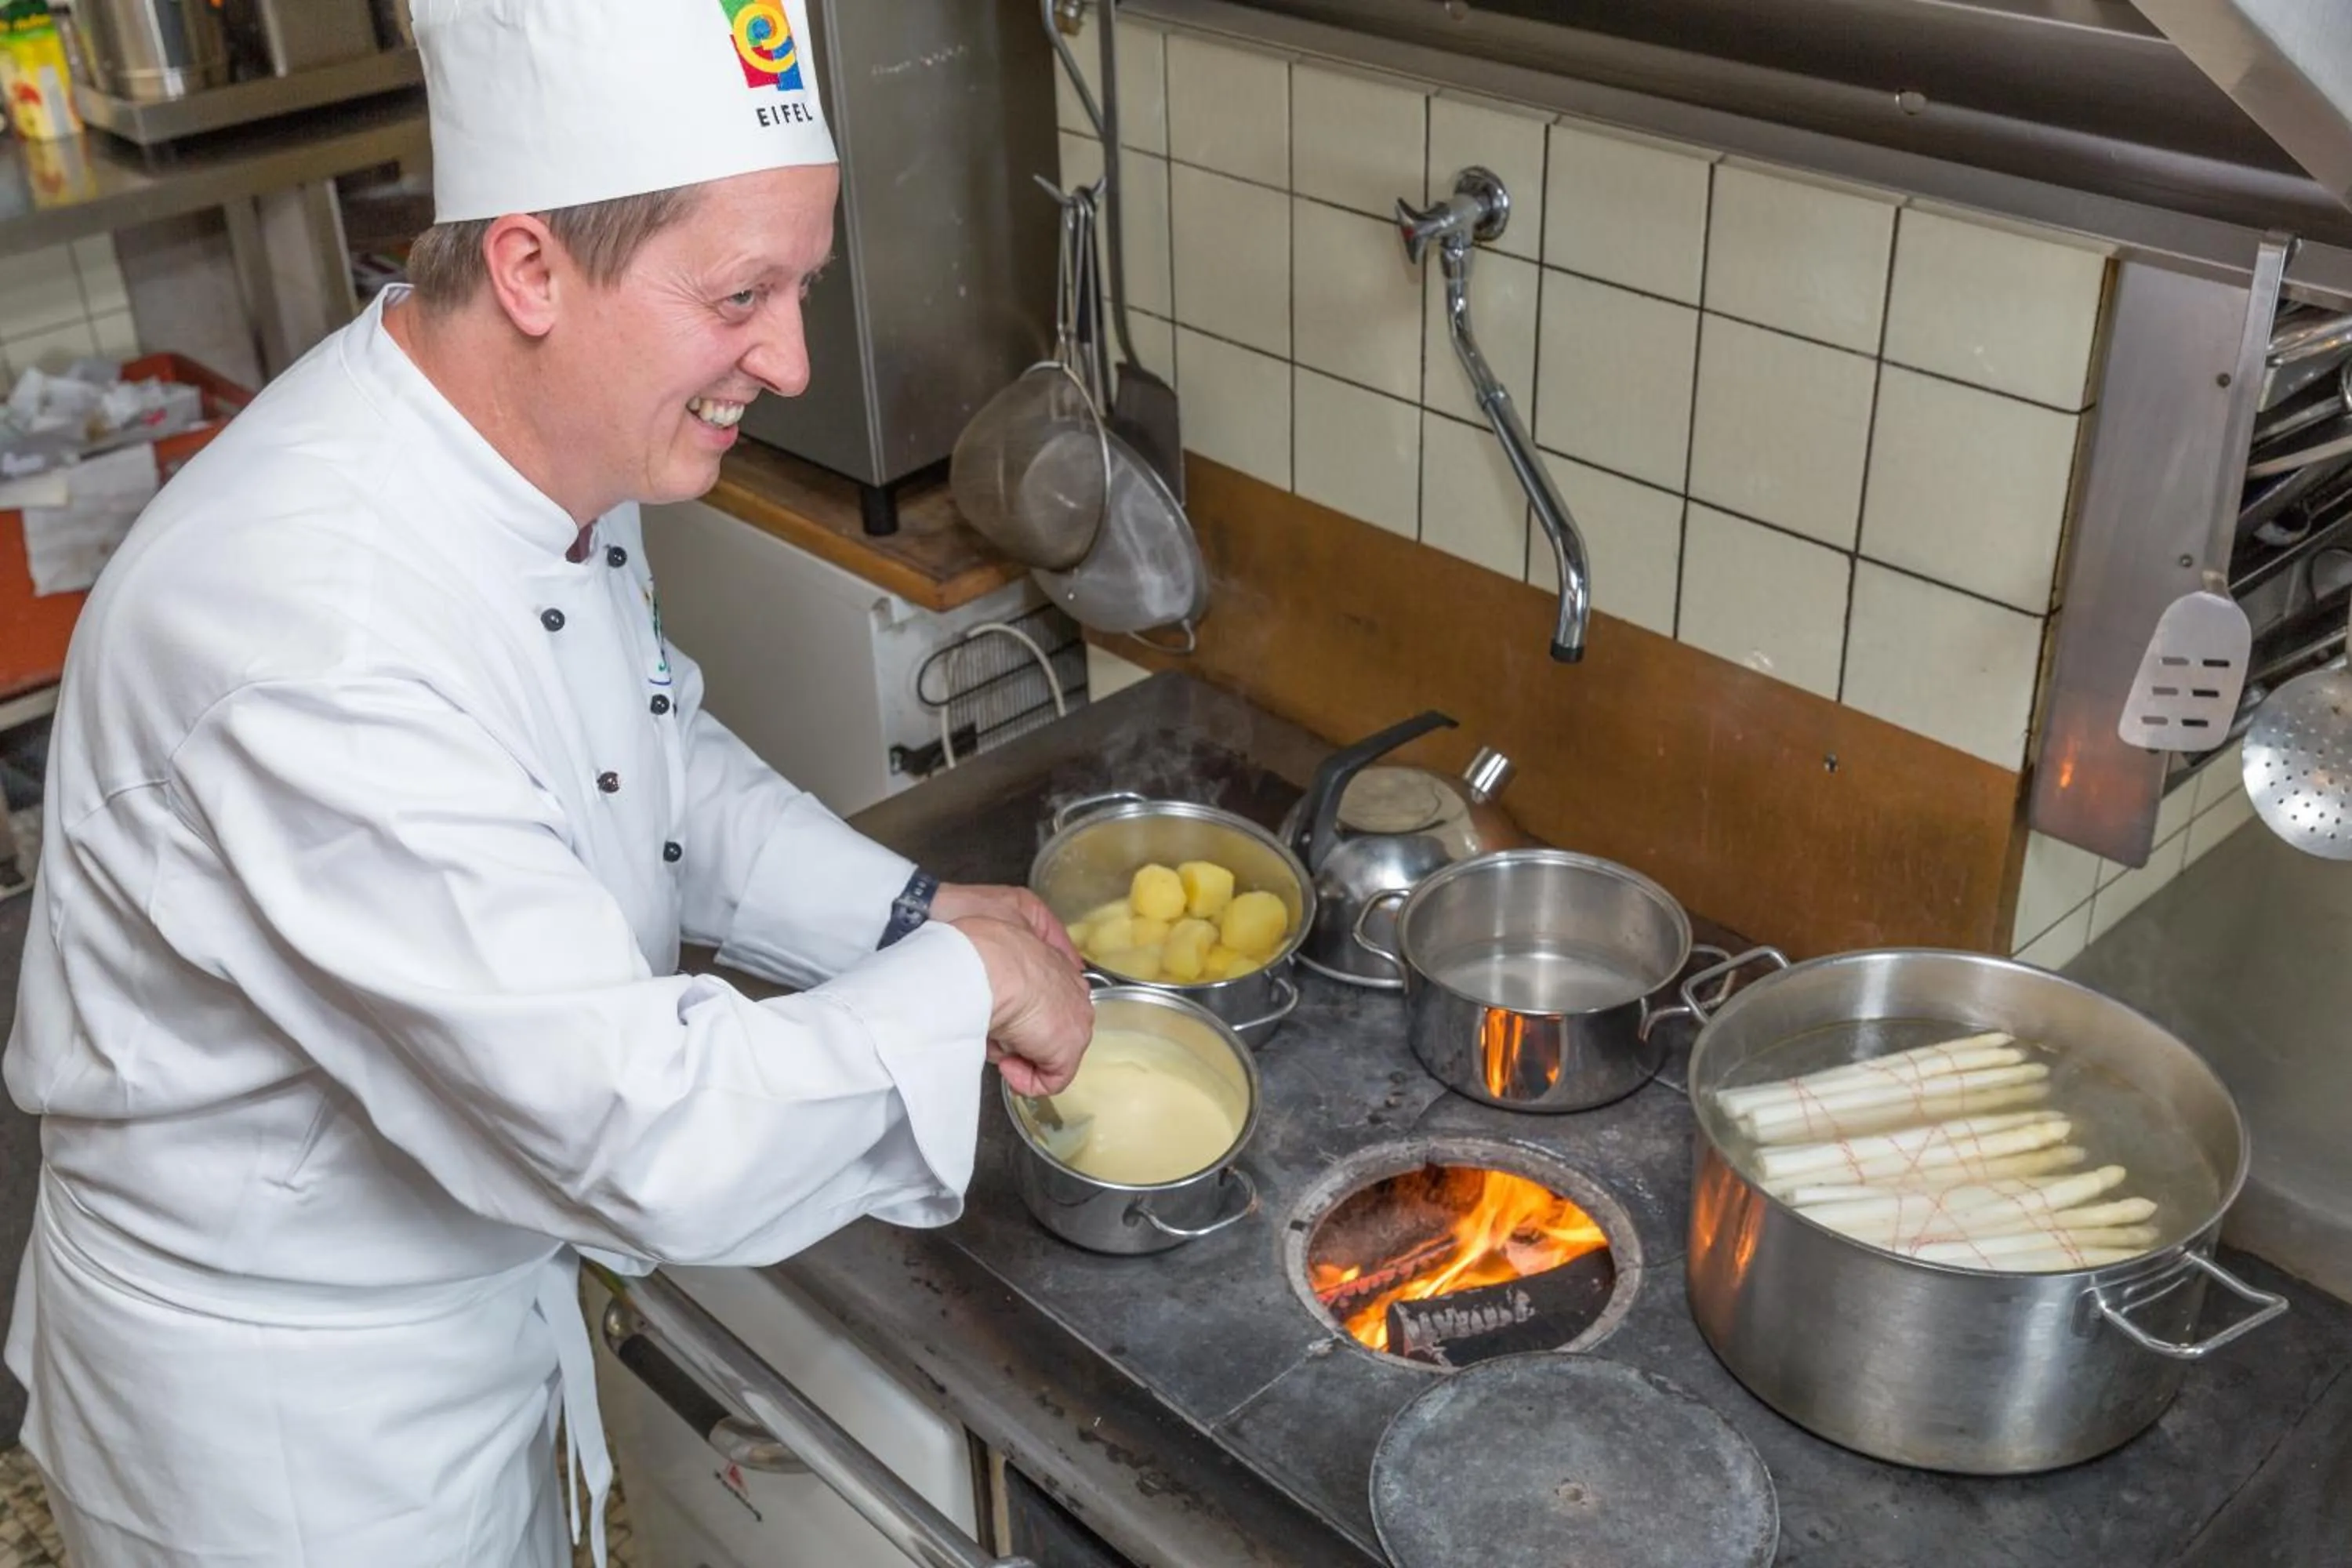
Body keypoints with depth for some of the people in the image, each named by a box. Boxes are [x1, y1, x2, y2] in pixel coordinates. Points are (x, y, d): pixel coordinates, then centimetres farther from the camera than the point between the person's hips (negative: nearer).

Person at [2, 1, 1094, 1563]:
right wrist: (962, 983, -24)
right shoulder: (311, 631, -38)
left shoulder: (553, 447, -8)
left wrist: (908, 914, -7)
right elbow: (651, 1142, -39)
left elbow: (663, 768, 8)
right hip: (279, 1397, -8)